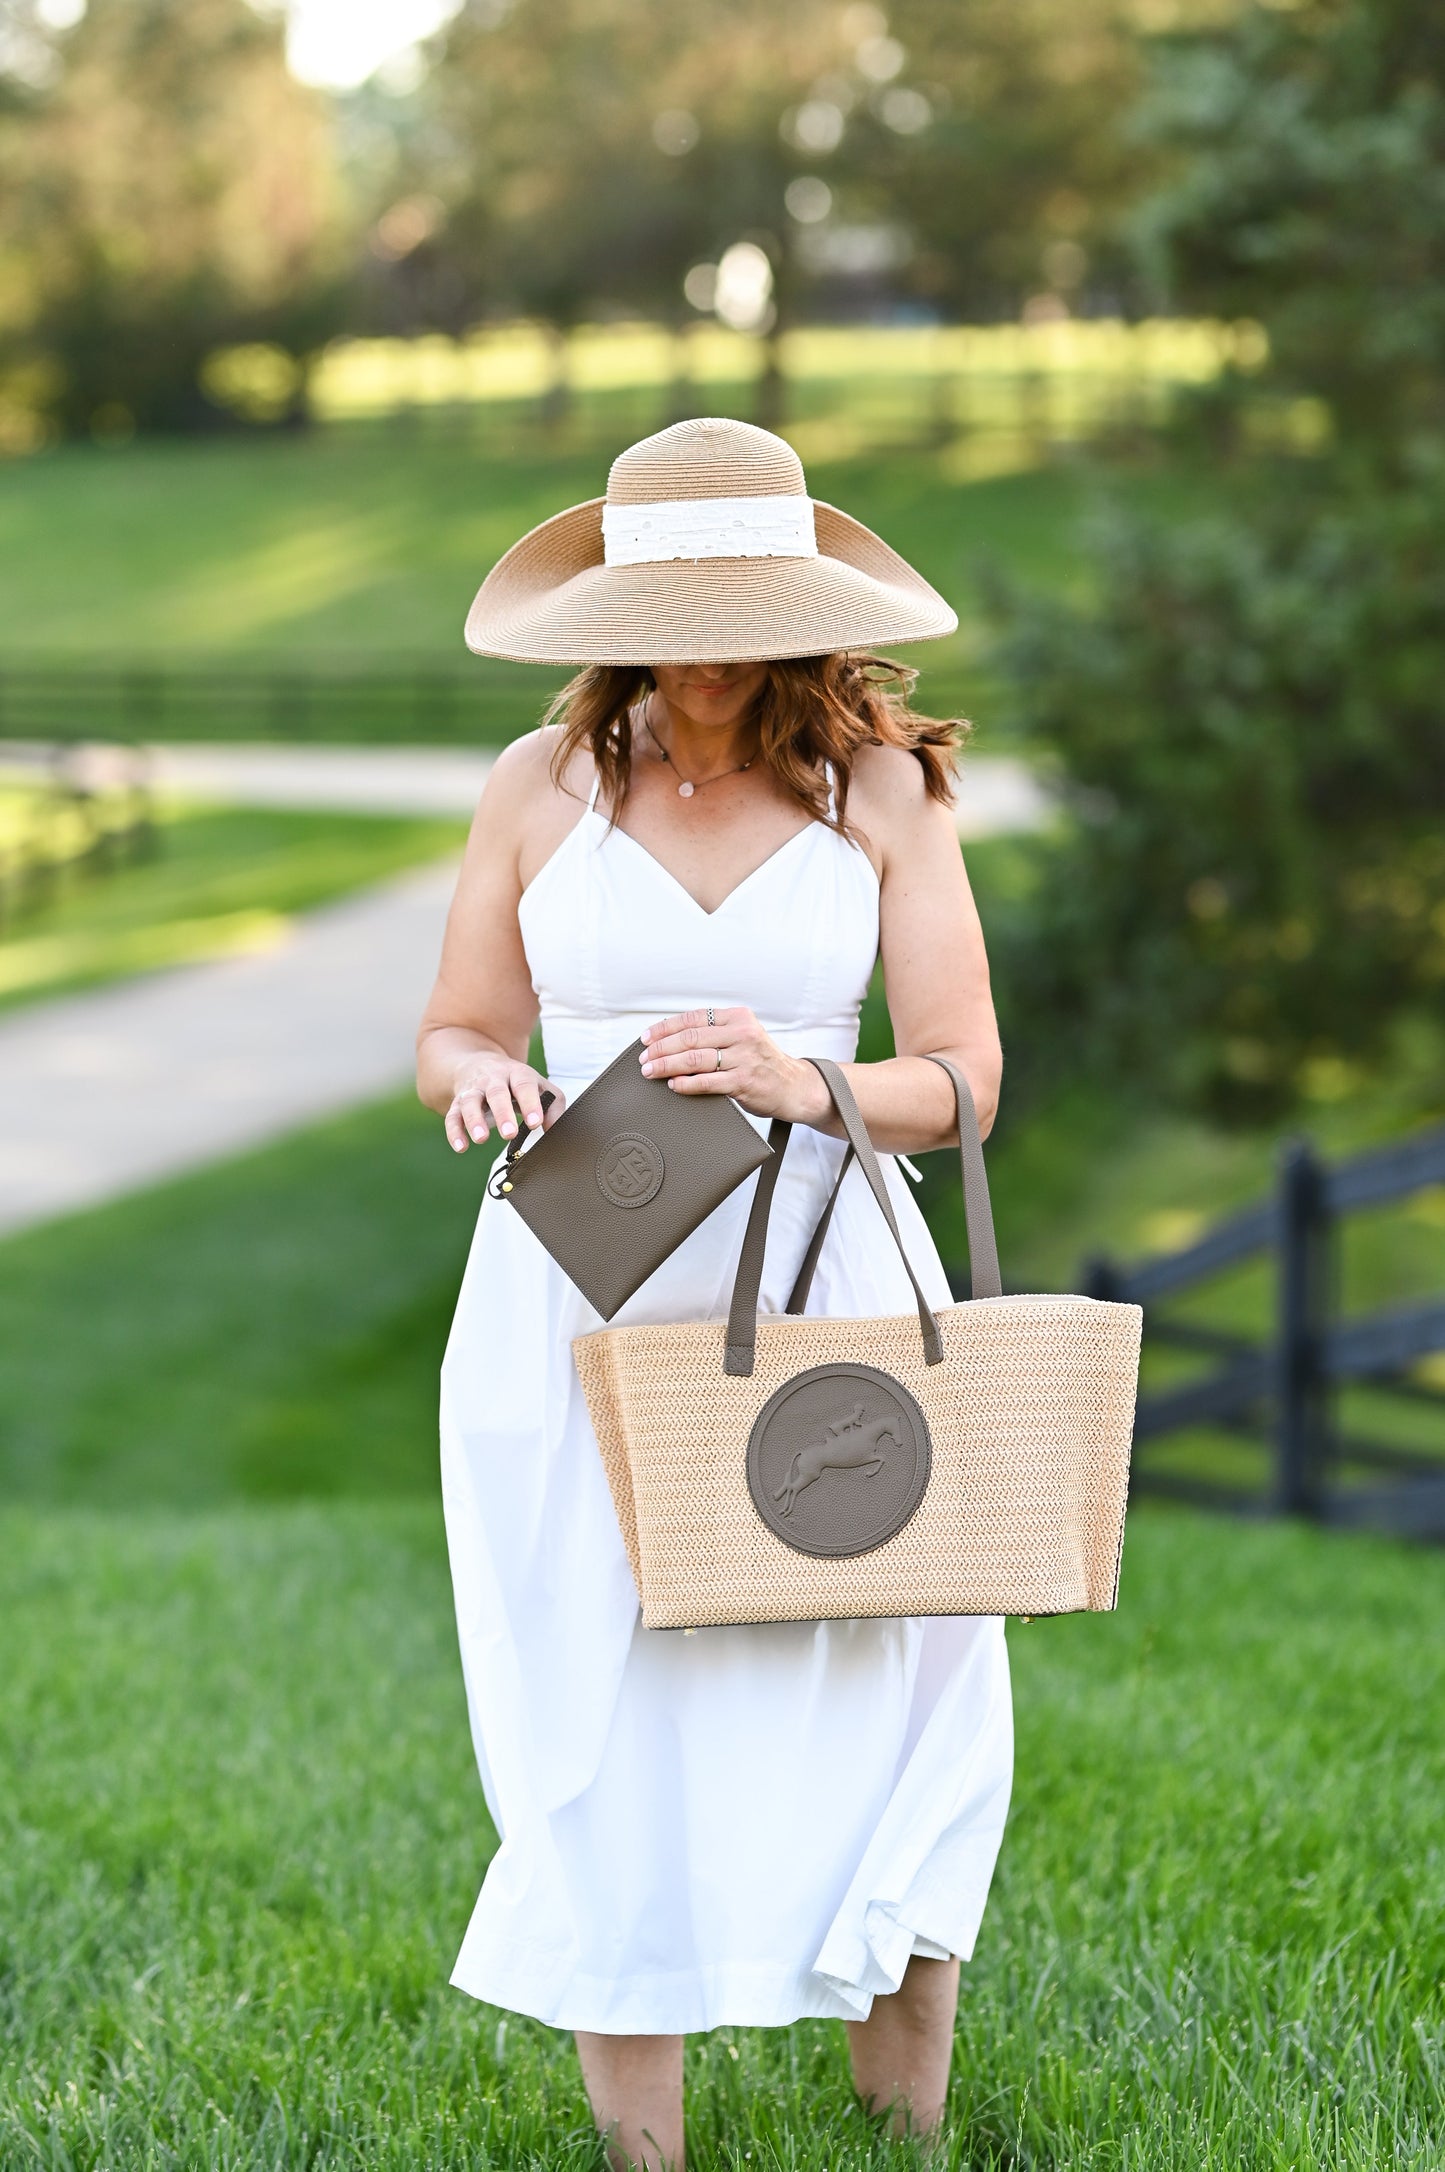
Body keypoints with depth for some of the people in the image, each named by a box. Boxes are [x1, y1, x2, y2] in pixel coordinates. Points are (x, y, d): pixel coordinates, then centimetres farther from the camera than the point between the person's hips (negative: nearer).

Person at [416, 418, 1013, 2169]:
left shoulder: (880, 788, 1)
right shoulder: (544, 785, 4)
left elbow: (964, 1076, -1)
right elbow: (454, 1037, 11)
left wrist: (803, 1085, -21)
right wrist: (479, 1081, -13)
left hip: (822, 1284, 0)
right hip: (582, 1299, 1)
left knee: (886, 1715, -3)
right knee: (616, 1729, 1)